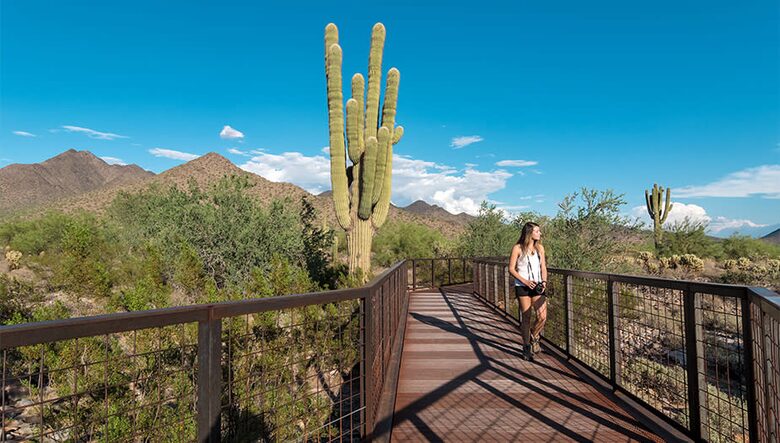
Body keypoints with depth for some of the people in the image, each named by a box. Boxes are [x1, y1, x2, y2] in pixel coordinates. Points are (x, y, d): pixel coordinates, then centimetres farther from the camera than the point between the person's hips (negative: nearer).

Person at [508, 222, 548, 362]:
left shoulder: (540, 248, 11)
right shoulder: (518, 248, -4)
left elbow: (543, 267, 14)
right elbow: (511, 269, -5)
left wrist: (544, 282, -3)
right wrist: (525, 281, -15)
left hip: (537, 286, 4)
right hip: (522, 287, -4)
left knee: (543, 317, -6)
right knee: (526, 317, 2)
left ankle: (533, 337, 24)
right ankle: (526, 347, 20)